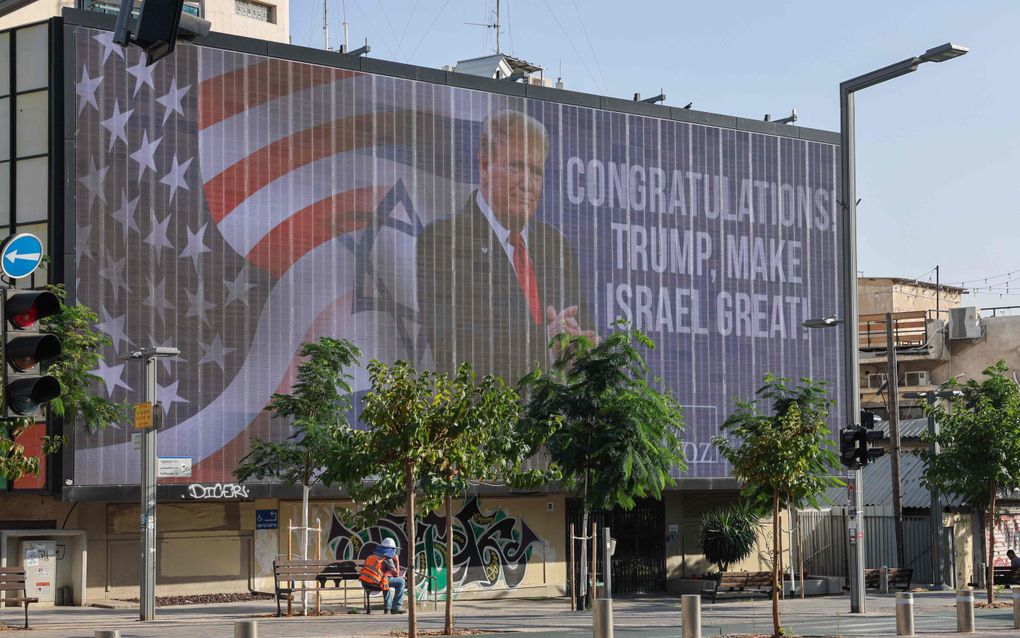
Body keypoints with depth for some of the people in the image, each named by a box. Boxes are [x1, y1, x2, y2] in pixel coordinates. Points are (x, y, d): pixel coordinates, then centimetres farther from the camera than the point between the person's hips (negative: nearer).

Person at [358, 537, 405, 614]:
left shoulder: (373, 556, 22)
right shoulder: (387, 559, -3)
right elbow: (396, 574, -2)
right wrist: (397, 561, 15)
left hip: (364, 582, 8)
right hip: (374, 583, -8)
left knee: (387, 583, 37)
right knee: (401, 581, 3)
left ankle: (387, 608, 33)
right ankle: (396, 607, 4)